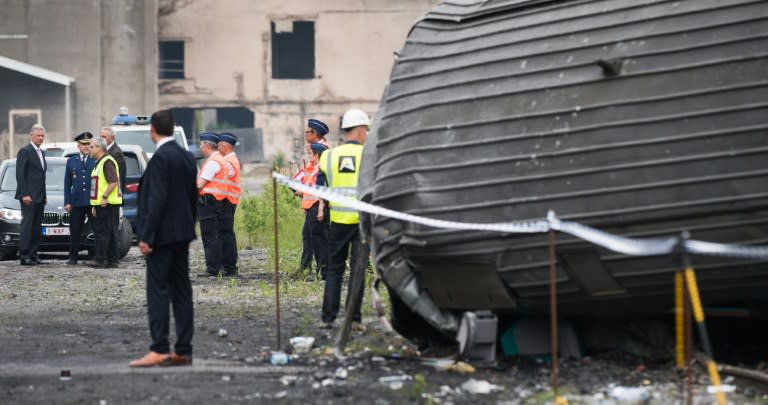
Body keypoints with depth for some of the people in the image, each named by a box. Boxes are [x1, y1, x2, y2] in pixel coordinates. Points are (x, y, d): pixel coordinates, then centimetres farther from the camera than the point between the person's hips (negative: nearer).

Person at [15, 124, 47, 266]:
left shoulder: (41, 153, 17)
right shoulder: (25, 151, -9)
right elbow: (20, 174, -13)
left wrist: (44, 195, 17)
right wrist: (24, 195, -19)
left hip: (39, 196, 8)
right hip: (29, 196, -8)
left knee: (37, 227, 8)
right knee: (27, 226, -9)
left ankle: (33, 254, 11)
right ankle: (24, 256, -10)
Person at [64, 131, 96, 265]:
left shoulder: (96, 161, 4)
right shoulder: (71, 161, 13)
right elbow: (67, 183, 13)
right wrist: (67, 202, 5)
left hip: (93, 202, -2)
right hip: (76, 202, 2)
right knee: (75, 231, 5)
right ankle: (73, 257, 11)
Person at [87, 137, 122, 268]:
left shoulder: (107, 162, -12)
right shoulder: (99, 163, 20)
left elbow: (113, 182, -21)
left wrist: (105, 197, -22)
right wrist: (94, 205, 22)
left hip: (108, 204, -10)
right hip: (101, 204, 10)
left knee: (102, 232, -9)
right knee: (110, 233, 10)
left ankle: (100, 260, -9)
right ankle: (112, 260, 11)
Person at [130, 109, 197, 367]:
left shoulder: (161, 158, -15)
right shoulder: (187, 157, 11)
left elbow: (157, 200, -20)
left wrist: (146, 237, -17)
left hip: (162, 236, -9)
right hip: (182, 234, 9)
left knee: (157, 292, -8)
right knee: (181, 292, 8)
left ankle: (159, 350, -11)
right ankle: (183, 351, 8)